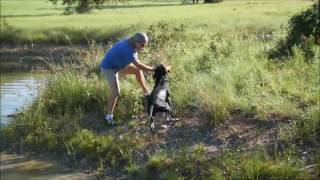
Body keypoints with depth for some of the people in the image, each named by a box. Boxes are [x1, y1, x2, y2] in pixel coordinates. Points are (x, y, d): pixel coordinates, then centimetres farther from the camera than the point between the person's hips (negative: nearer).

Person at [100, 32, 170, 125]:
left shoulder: (131, 43, -8)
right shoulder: (127, 48, -35)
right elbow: (139, 65, -37)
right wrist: (155, 69, -34)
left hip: (118, 65, 9)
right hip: (109, 68, -9)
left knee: (137, 71, 9)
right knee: (116, 93, -15)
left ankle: (147, 93, 18)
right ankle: (109, 116, 0)